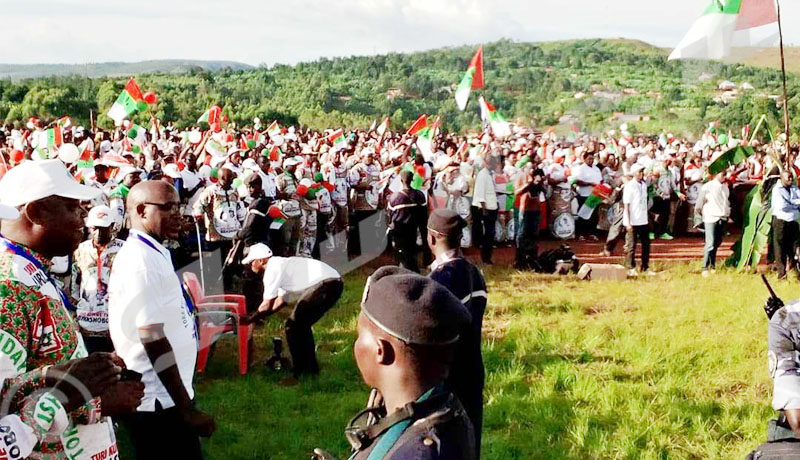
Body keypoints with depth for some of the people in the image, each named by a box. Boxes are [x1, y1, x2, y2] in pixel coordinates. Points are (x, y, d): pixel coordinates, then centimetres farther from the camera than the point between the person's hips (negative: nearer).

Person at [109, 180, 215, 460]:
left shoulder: (148, 253, 12)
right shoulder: (142, 262, -18)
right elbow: (154, 342, -21)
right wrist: (186, 408, -18)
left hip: (161, 397, 10)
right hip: (161, 402, -10)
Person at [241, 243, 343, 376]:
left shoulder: (273, 269, -6)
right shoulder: (280, 264, 24)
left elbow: (268, 304, -6)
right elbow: (282, 300, 30)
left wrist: (251, 319, 8)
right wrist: (259, 316, 28)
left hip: (326, 284, -10)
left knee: (293, 326, -4)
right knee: (301, 324, 22)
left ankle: (299, 373, 0)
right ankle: (310, 367, 30)